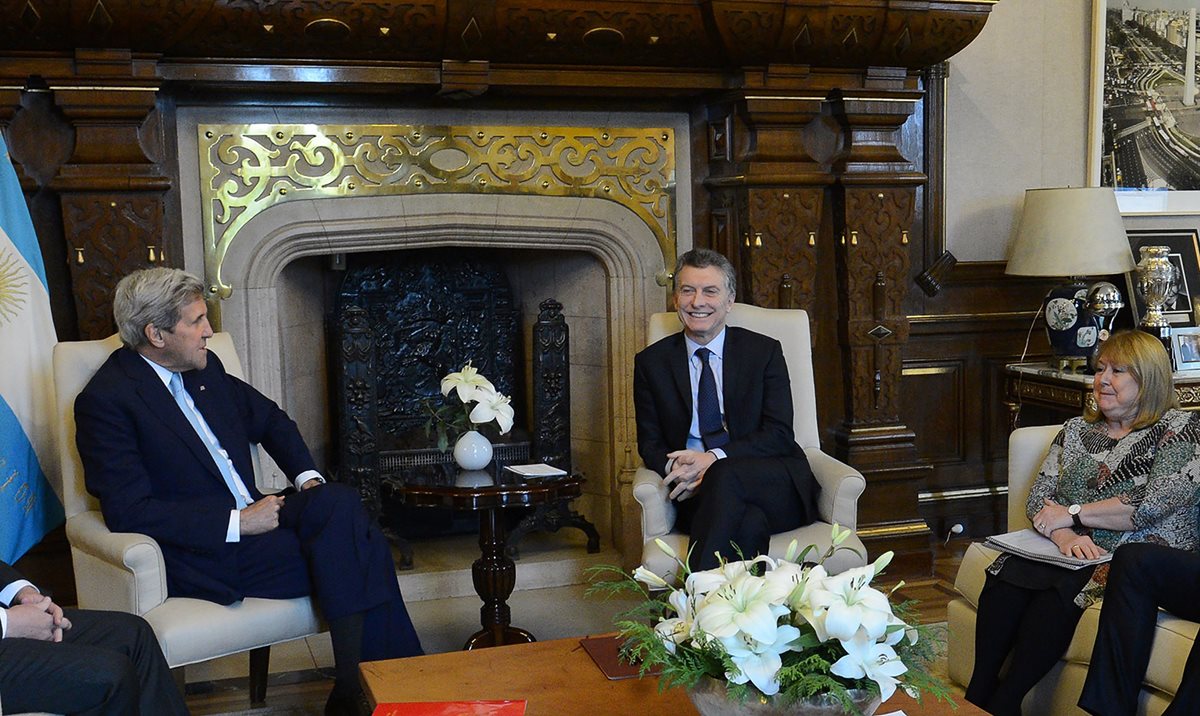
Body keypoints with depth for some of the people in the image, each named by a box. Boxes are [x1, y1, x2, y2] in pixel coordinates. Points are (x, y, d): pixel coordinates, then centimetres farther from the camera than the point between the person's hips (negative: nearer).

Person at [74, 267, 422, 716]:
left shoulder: (204, 369, 12)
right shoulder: (106, 400, -10)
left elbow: (270, 420, 26)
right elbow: (129, 513, -18)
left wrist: (307, 478, 7)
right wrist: (237, 523, -19)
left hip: (249, 519, 7)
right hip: (200, 555, -7)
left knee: (340, 503, -23)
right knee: (341, 555, -24)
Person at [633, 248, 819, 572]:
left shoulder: (765, 351, 9)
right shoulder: (652, 362, 13)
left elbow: (779, 434, -1)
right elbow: (650, 444, 10)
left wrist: (713, 459, -18)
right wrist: (677, 469, -16)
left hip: (772, 487, 1)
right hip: (697, 494, 0)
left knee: (725, 475, -36)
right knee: (748, 523, -37)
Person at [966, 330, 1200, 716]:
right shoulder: (1076, 430, 17)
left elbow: (1154, 503, -13)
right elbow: (1038, 499, 9)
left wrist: (1072, 514, -8)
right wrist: (1065, 535, -13)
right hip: (1072, 552, 5)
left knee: (1058, 589, -34)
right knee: (1006, 577, -27)